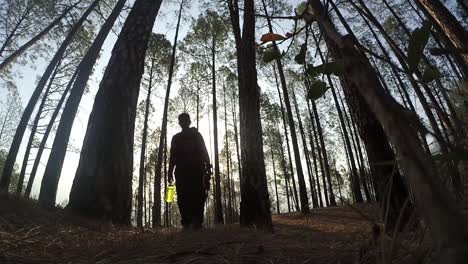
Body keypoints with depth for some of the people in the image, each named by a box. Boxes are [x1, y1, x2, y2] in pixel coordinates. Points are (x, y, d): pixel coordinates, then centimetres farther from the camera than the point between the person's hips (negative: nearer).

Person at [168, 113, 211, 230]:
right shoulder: (176, 138, 21)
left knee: (197, 195, -13)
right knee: (183, 197, -8)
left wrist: (207, 168, -6)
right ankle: (187, 222, -7)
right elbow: (172, 156, 16)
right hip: (181, 171, 2)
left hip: (196, 169, -2)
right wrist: (170, 171, 3)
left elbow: (204, 152, 7)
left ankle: (196, 221, -16)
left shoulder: (196, 135, 15)